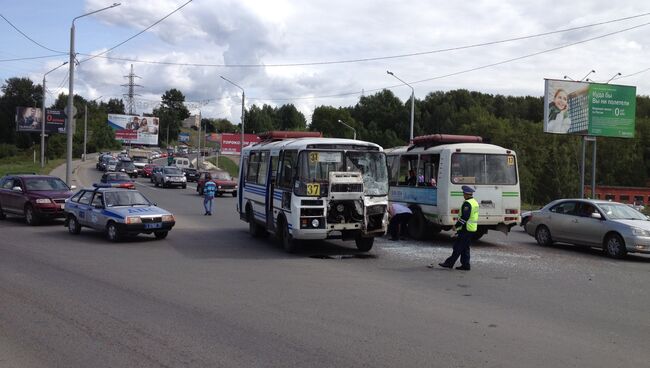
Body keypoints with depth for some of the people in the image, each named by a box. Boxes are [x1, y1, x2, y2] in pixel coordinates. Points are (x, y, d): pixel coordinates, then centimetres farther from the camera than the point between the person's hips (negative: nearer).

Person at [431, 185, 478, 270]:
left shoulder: (467, 203, -17)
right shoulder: (475, 203, 15)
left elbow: (464, 217, -23)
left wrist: (456, 225, -15)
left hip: (466, 229, -10)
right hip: (472, 229, 10)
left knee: (458, 247, -5)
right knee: (465, 248, 13)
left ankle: (449, 263, -1)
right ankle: (465, 265, 13)